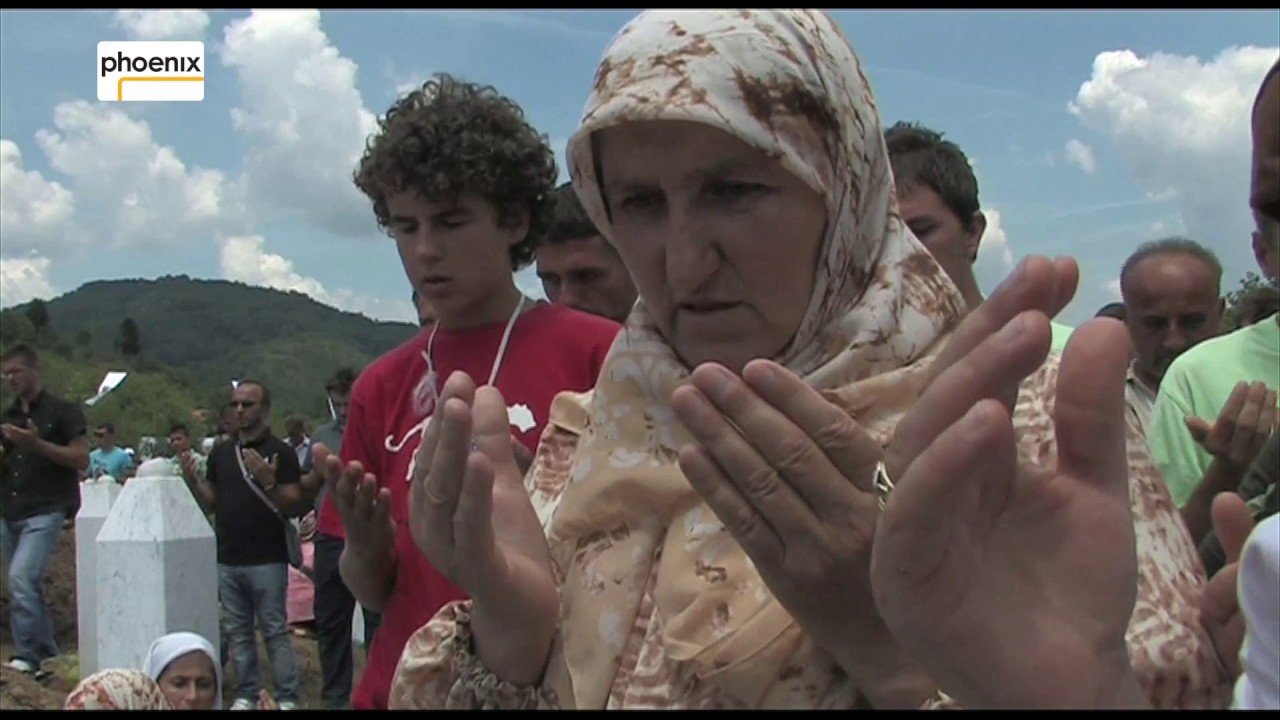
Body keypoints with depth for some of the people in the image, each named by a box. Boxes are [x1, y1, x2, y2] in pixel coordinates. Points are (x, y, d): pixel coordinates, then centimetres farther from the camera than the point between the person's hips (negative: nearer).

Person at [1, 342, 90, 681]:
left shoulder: (62, 411, -2)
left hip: (45, 510, -7)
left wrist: (36, 443, -17)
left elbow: (81, 459, -9)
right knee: (28, 586, 10)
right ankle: (49, 657, 20)